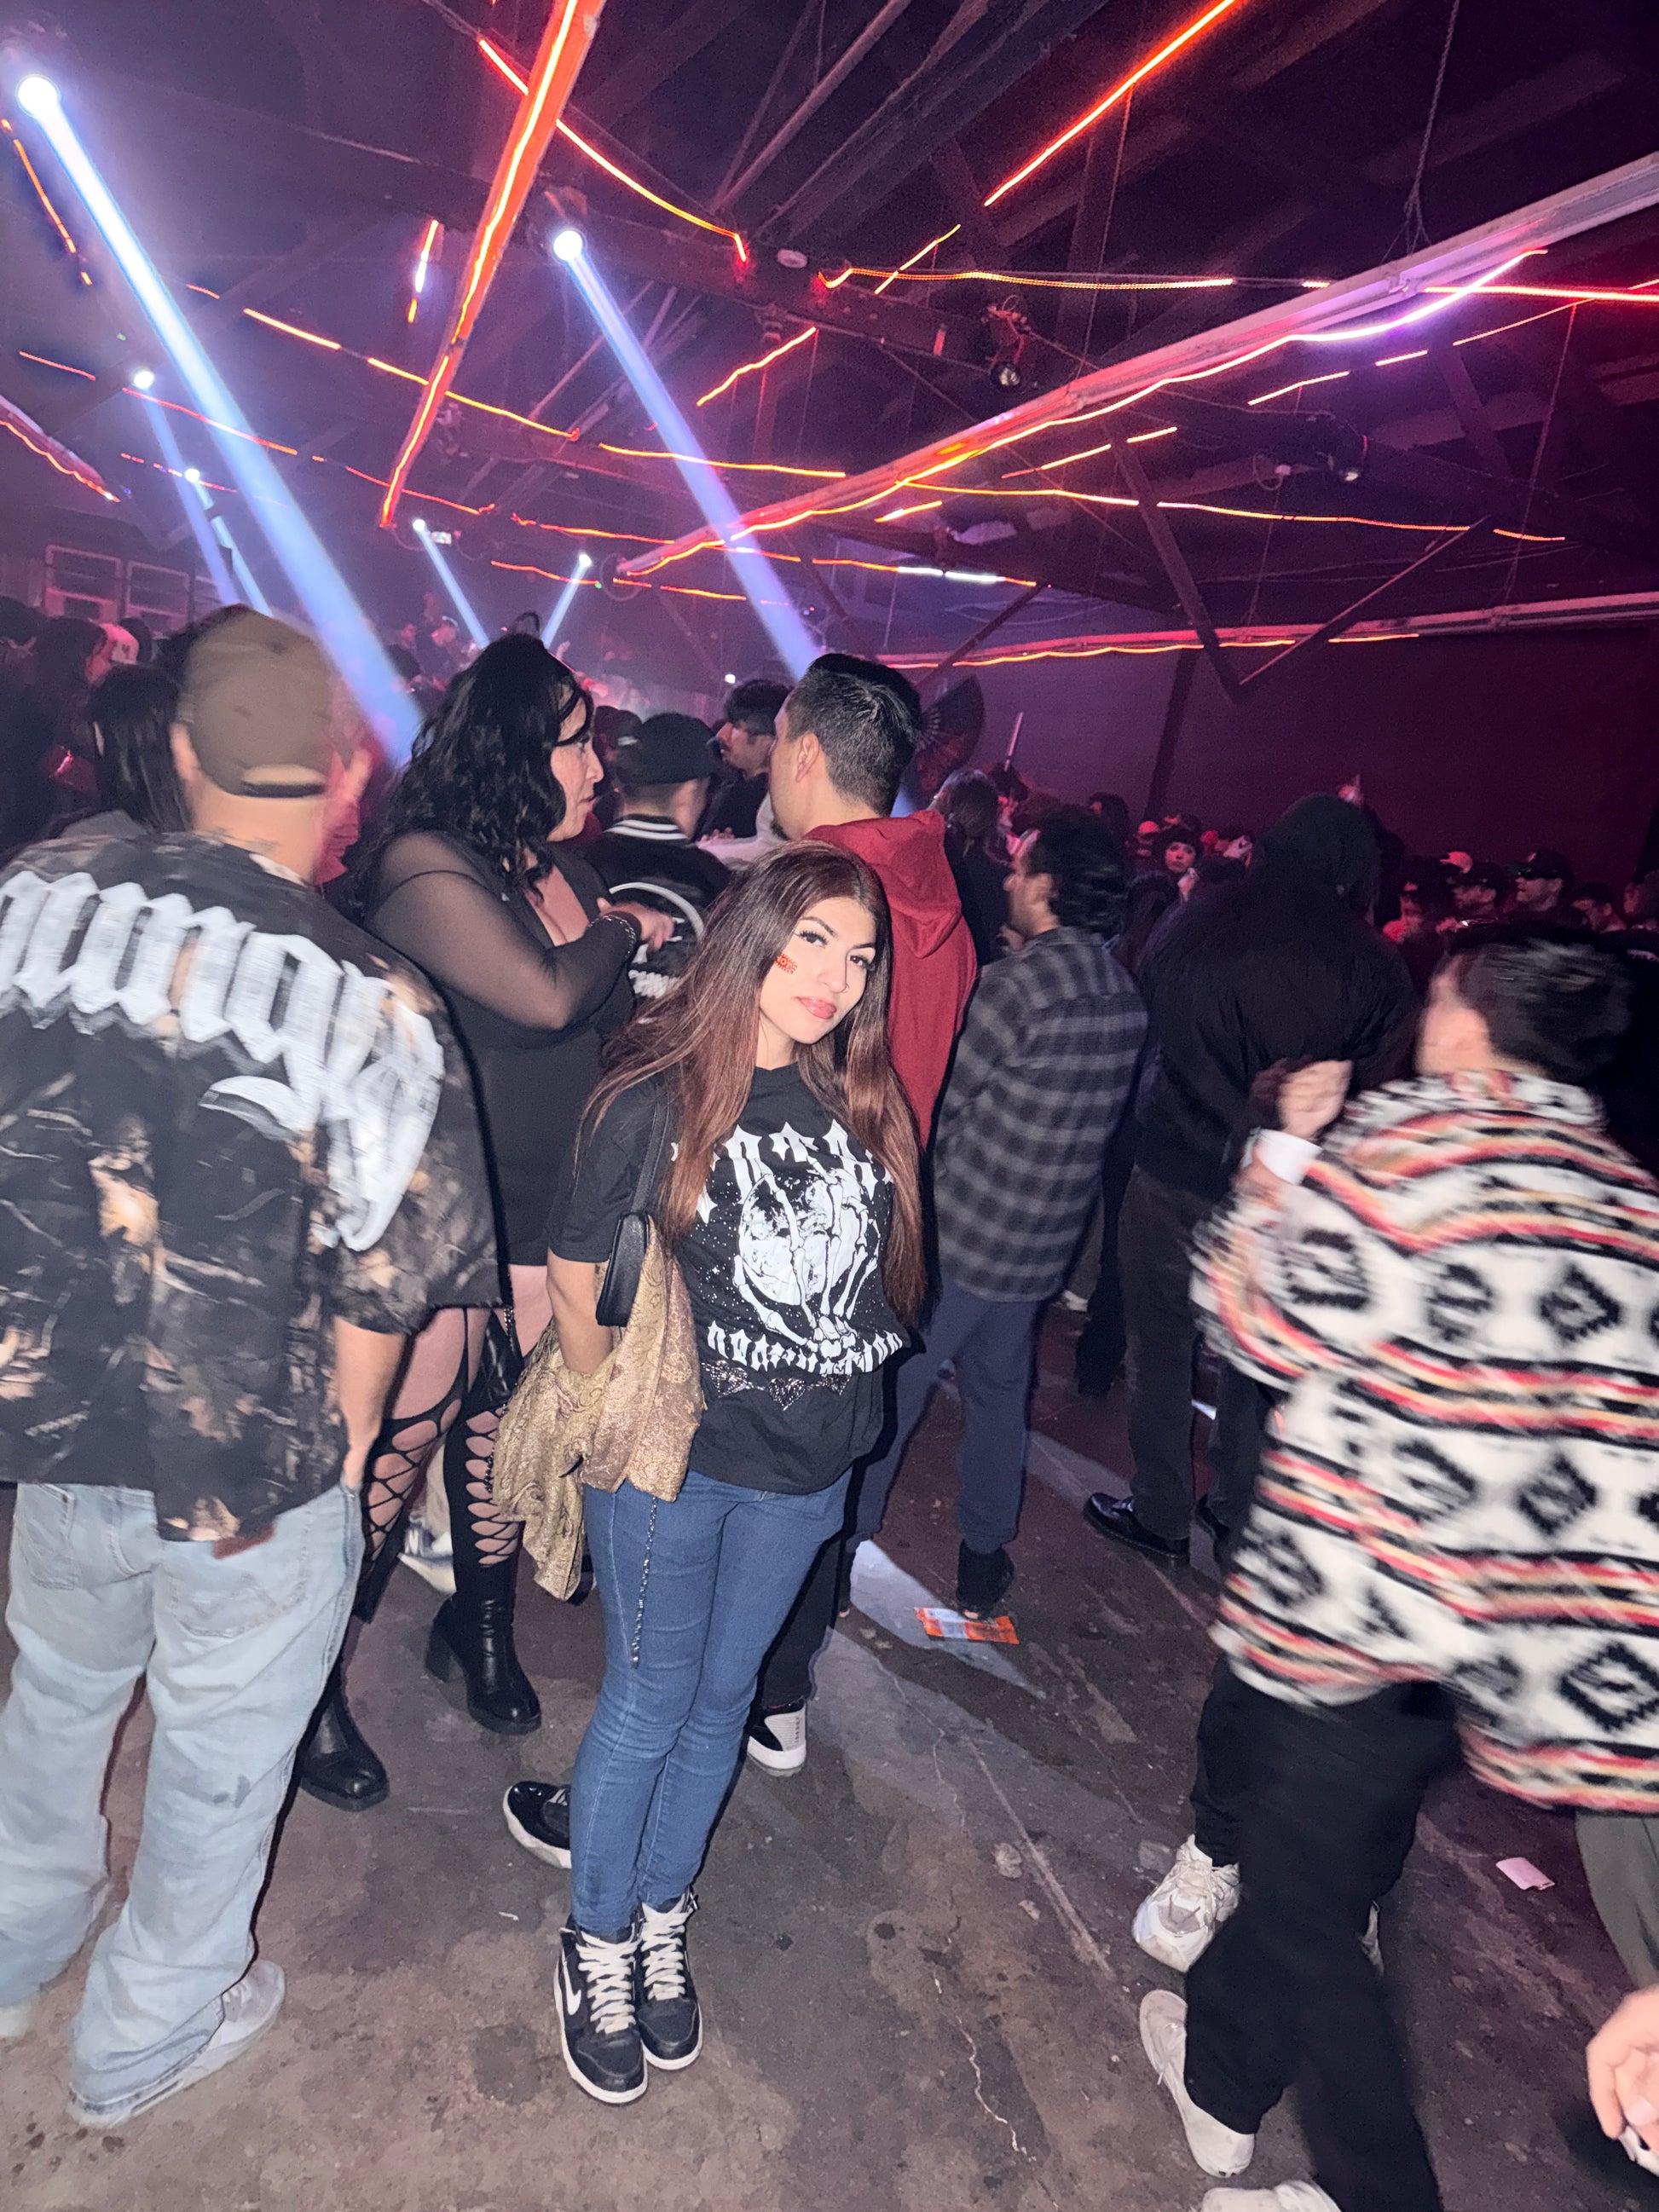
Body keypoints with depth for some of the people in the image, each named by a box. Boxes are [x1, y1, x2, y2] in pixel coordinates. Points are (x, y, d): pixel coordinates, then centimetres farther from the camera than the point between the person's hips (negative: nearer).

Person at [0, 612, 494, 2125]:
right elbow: (388, 1268, -15)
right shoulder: (372, 997, -20)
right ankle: (142, 2049, 47)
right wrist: (347, 1434, 4)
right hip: (252, 1482, -3)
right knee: (220, 1763, 22)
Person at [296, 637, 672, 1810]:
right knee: (396, 1441, 4)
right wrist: (621, 928, -9)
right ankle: (314, 1681, 27)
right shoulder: (424, 871, -15)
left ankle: (481, 1626, 42)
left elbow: (610, 1024, 16)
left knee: (506, 1429, 19)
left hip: (547, 1218, 7)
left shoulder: (559, 867, 8)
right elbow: (547, 999, -25)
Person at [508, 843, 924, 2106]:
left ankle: (661, 1923, 44)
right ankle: (597, 1945, 37)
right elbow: (577, 1279, -8)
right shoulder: (660, 1098, -14)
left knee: (724, 1693, 20)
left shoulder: (867, 1104, -1)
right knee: (650, 1697, 12)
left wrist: (836, 1398, 7)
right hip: (673, 1459, -4)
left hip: (805, 1468, 4)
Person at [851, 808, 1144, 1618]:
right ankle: (984, 1558, 35)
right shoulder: (1127, 998, 1)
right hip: (1043, 1248, 7)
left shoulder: (1017, 985, -21)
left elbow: (932, 1104, -14)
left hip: (961, 1234, -7)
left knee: (889, 1393, 10)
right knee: (999, 1392, 22)